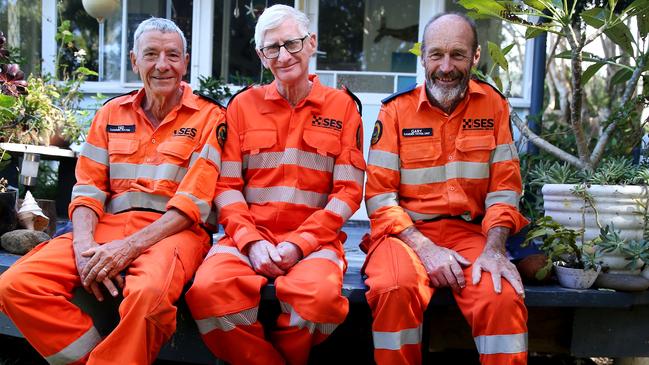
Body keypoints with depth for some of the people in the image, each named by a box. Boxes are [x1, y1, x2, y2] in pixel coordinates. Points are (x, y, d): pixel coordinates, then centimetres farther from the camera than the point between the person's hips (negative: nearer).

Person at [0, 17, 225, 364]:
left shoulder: (209, 117, 4)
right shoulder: (111, 114, 18)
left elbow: (198, 201, -5)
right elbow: (88, 189, 12)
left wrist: (131, 245, -16)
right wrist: (84, 245, -9)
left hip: (175, 231, -4)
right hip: (108, 224, 5)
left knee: (148, 292, -39)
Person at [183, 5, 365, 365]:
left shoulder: (342, 105, 7)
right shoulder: (243, 104, 12)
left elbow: (349, 190, 2)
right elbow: (227, 185, 6)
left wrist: (300, 243, -10)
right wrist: (251, 241, -10)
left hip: (314, 238, -1)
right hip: (249, 235, 2)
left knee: (319, 294, -35)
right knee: (208, 288, -30)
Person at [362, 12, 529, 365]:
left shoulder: (493, 105, 6)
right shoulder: (396, 110, 0)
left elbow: (503, 187, 4)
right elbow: (379, 195, -4)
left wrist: (493, 249, -12)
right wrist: (423, 247, -16)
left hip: (469, 231, 1)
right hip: (405, 231, -1)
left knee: (503, 296, -28)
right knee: (395, 289, -32)